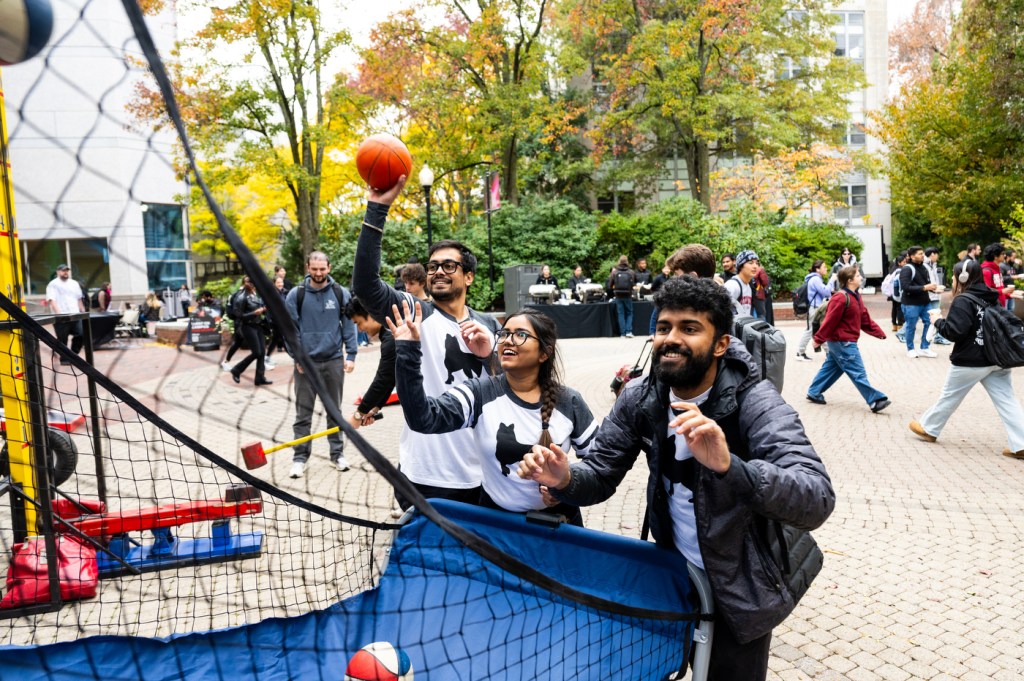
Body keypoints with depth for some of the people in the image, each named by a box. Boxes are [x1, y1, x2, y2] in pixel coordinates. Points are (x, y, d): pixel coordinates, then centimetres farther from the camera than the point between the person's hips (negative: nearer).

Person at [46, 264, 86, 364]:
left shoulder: (74, 283, 18)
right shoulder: (53, 284, -2)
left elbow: (79, 299, 24)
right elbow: (52, 300, -12)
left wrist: (83, 312, 20)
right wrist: (58, 313, -24)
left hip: (75, 315, 5)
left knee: (80, 335, -2)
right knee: (62, 339, 1)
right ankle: (64, 359, 11)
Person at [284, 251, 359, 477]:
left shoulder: (341, 293, -1)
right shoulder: (296, 295, -3)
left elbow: (349, 325, 1)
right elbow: (291, 328, -1)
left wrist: (351, 355, -5)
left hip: (334, 361, 1)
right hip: (306, 362, -1)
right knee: (303, 413, 4)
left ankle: (337, 453, 22)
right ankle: (299, 457, 12)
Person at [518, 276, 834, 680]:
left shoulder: (756, 404, -26)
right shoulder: (639, 397, -10)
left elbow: (816, 503, -37)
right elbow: (601, 473, -6)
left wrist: (729, 465, -55)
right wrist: (565, 480, -30)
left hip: (740, 591, -4)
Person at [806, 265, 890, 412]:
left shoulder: (855, 296, 12)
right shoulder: (841, 298, -20)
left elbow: (865, 318, 15)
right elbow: (830, 321, -19)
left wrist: (878, 332, 12)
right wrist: (819, 339, -17)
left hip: (841, 341, 10)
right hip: (842, 342, -10)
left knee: (831, 367, 17)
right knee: (858, 373, -6)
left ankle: (814, 393, 26)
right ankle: (875, 401, -3)